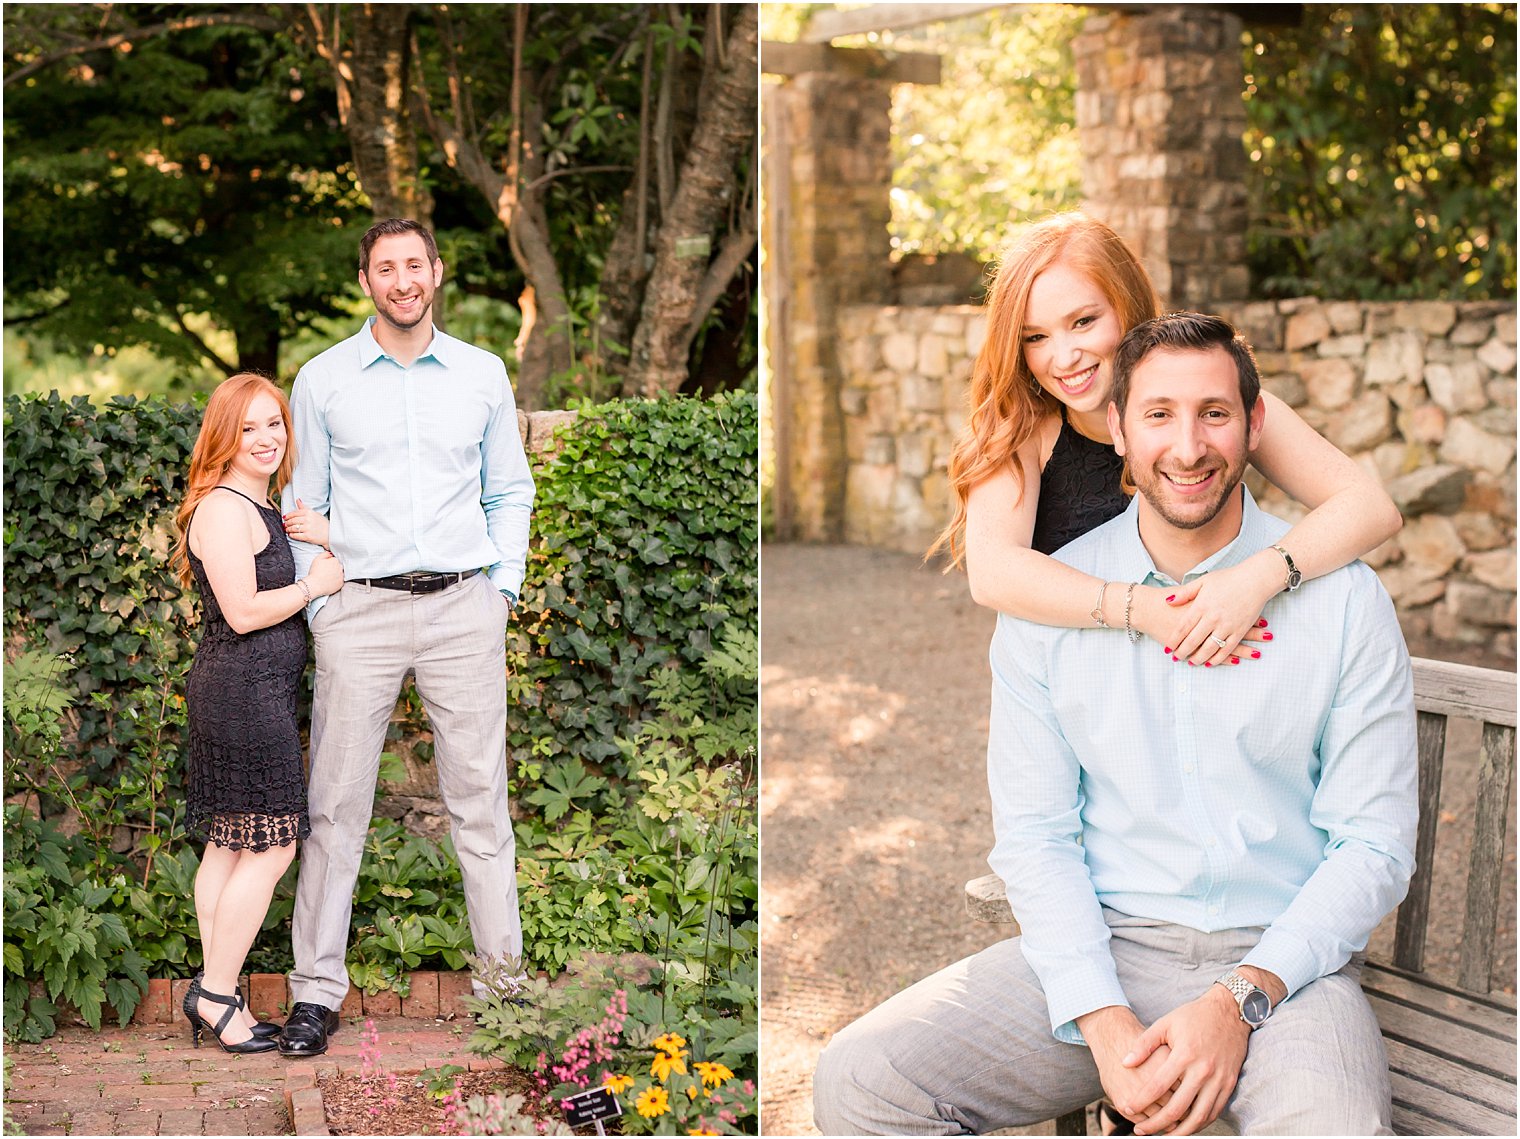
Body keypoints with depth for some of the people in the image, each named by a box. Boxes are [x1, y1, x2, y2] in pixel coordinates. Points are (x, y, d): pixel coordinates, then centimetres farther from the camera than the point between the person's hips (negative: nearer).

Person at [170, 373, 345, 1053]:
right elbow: (243, 613, -19)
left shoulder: (260, 509, 19)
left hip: (255, 692, 10)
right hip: (245, 691, -10)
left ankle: (213, 995, 16)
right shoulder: (223, 508, -14)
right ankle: (216, 994, 1)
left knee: (228, 846, 11)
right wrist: (316, 584, -9)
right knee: (271, 846, -6)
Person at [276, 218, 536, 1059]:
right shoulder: (323, 380, 6)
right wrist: (317, 602, 0)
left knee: (479, 798, 2)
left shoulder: (483, 375, 10)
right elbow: (303, 506, 10)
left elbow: (511, 493, 17)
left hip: (465, 608, 1)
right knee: (337, 801, -1)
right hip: (362, 608, -1)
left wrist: (504, 585, 6)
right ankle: (317, 990, 6)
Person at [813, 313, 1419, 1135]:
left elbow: (1376, 844, -2)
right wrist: (1105, 1023, -14)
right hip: (1102, 944, 3)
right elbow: (1033, 835, 1)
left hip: (1279, 959, -2)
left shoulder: (1341, 599, -1)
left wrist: (1239, 1001, -15)